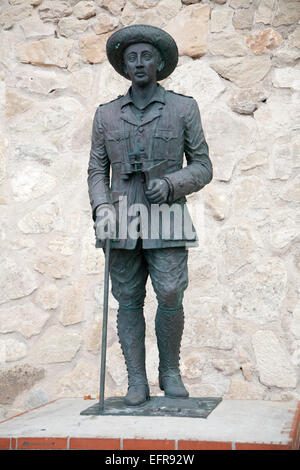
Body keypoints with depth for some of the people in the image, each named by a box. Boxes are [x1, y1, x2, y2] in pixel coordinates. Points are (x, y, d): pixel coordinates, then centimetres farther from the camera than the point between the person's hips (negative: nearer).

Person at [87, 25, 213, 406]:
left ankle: (170, 371, 13)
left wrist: (171, 184, -13)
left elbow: (202, 167, 6)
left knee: (170, 296, -10)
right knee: (128, 301, 2)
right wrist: (102, 207, -8)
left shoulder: (183, 108, 7)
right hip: (122, 223, 2)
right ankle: (137, 382, 11)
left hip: (165, 219, -2)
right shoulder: (106, 115, 12)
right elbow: (97, 170, 11)